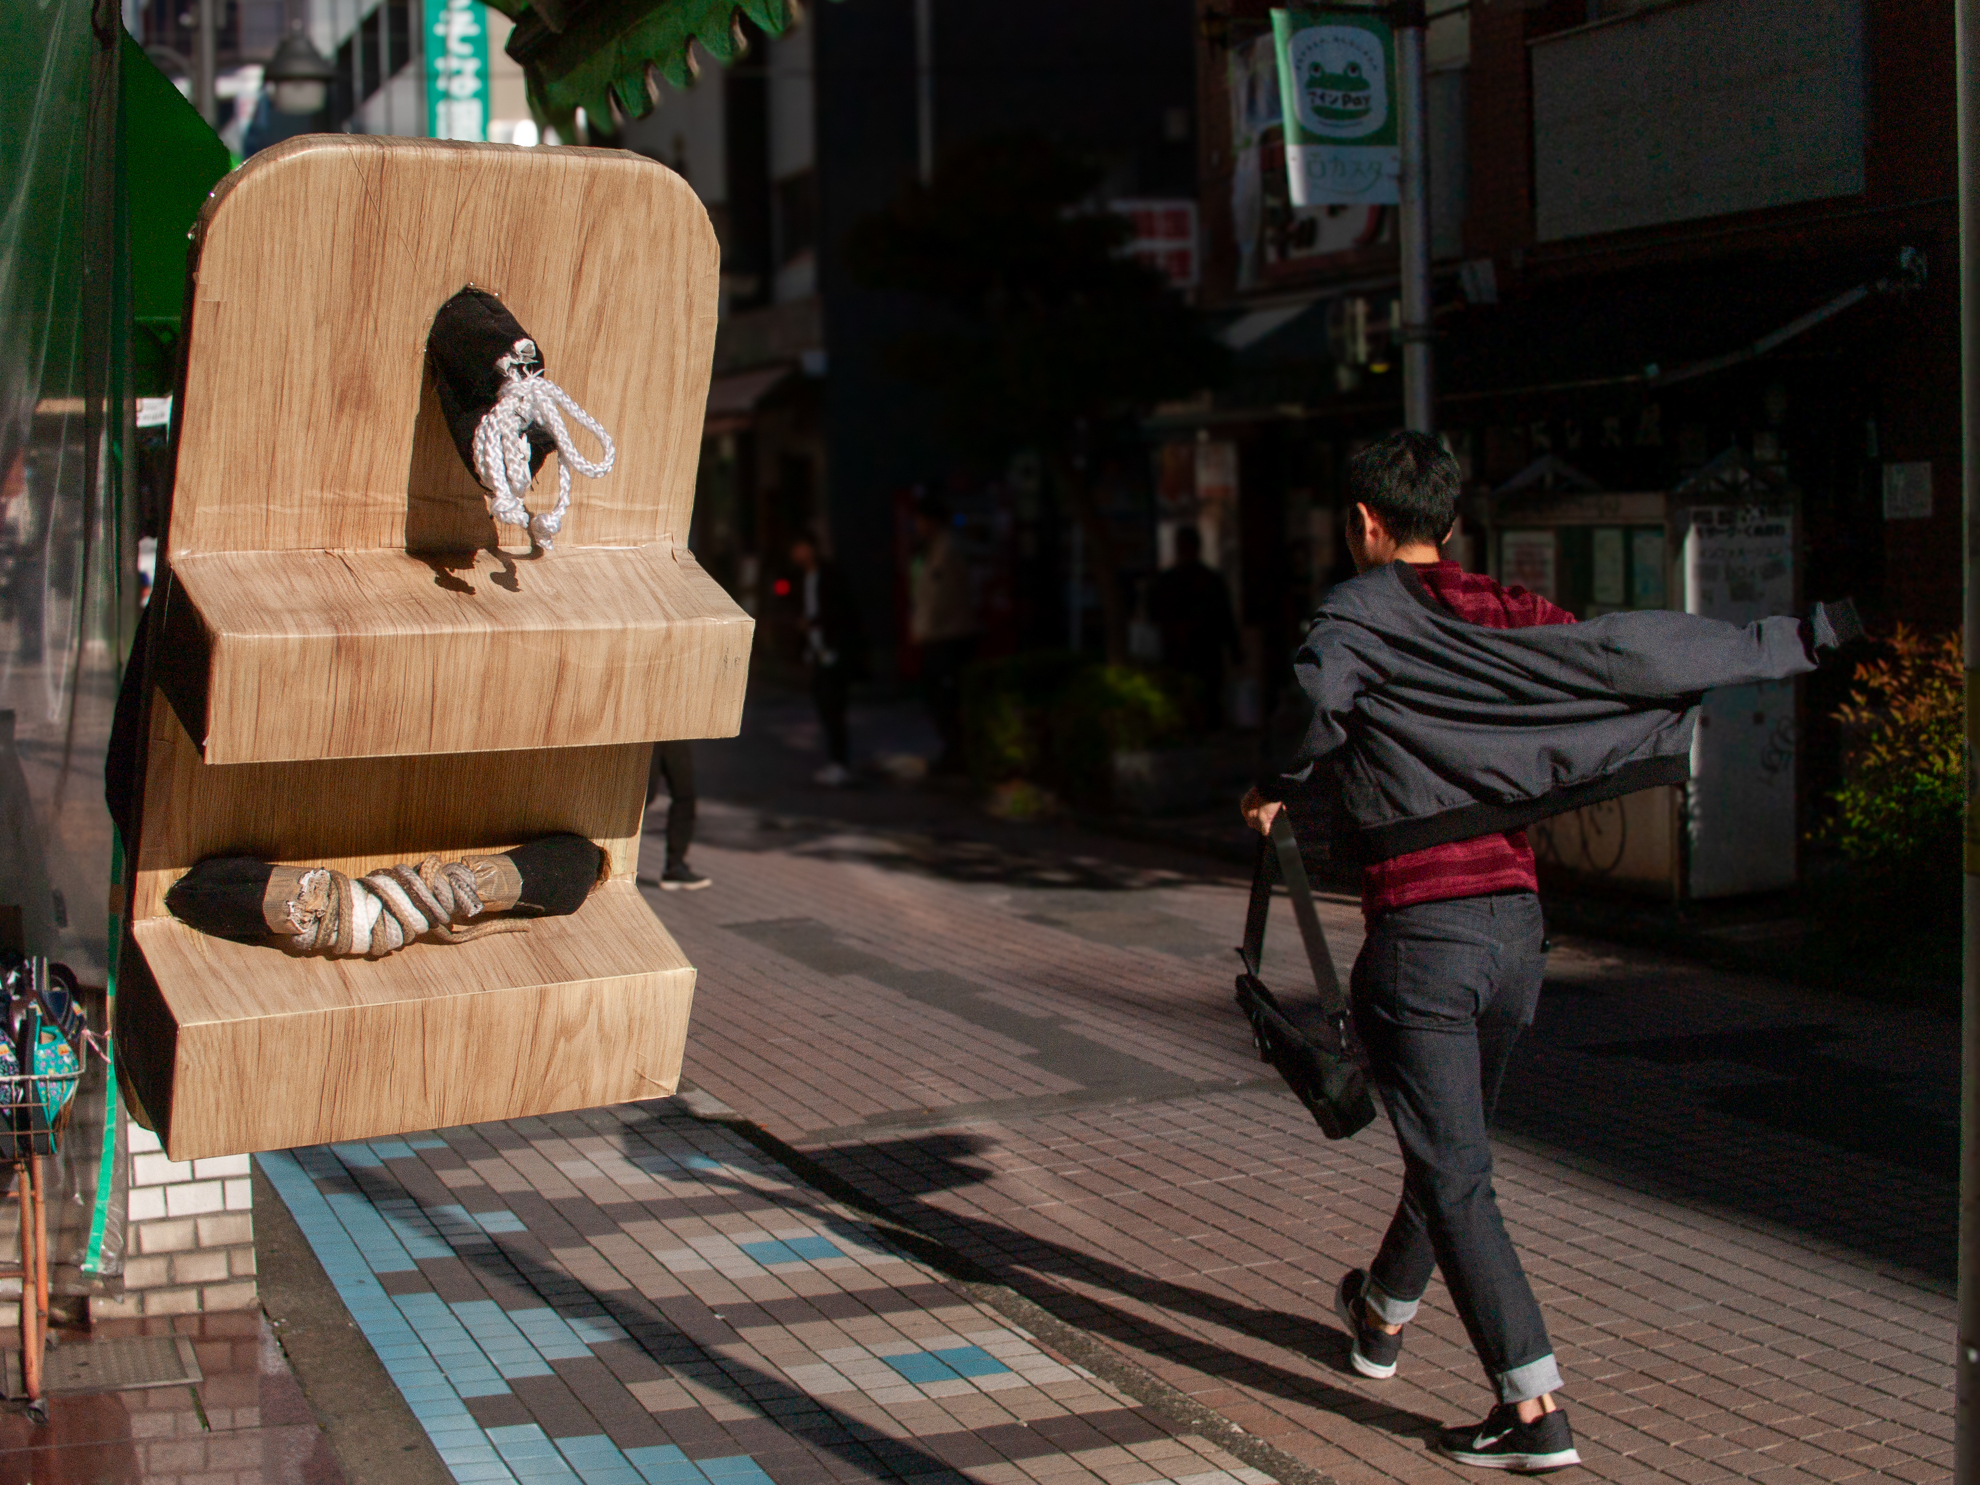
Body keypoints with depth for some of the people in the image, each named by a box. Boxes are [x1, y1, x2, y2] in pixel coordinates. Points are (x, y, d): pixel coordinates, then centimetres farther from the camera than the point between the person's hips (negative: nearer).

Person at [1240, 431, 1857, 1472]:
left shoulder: (1359, 613, -6)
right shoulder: (1510, 617, 7)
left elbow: (1319, 694, -26)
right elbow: (1639, 653, 3)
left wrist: (1274, 789, -9)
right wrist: (1796, 640, 12)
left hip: (1419, 936, -6)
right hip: (1517, 926, 6)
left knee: (1455, 1177, -4)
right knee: (1448, 1146, 24)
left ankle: (1534, 1409, -10)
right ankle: (1383, 1315, 47)